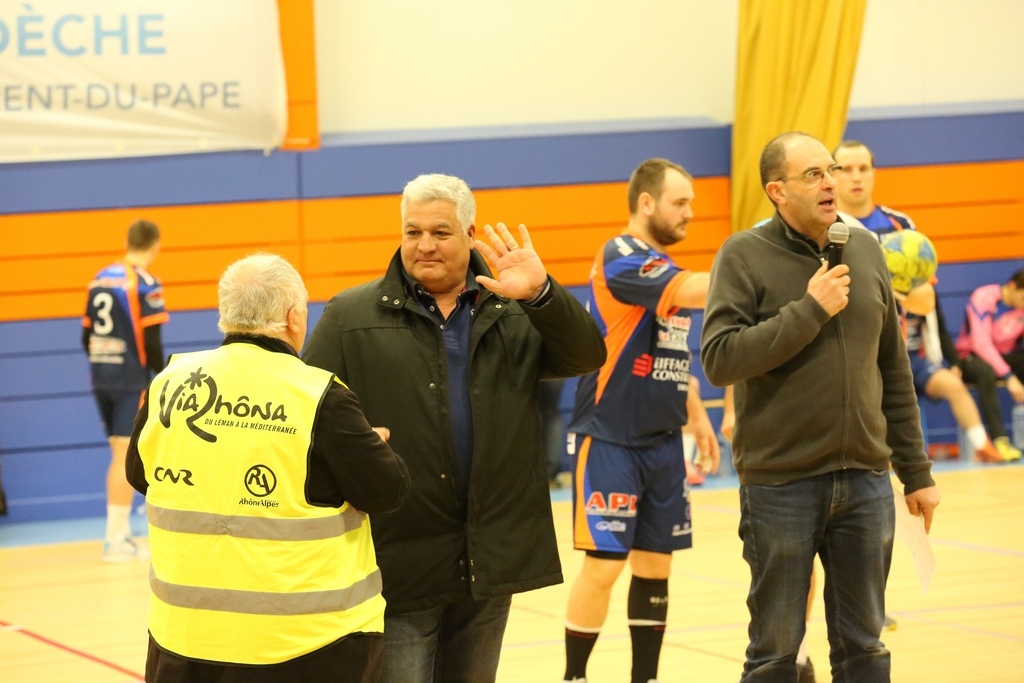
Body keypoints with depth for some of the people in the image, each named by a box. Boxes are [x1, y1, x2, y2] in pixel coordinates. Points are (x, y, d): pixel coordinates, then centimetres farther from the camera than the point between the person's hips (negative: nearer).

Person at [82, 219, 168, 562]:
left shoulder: (100, 279, 9)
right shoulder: (146, 284, -12)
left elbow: (87, 336, 11)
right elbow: (152, 342, -16)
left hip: (102, 377, 7)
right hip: (132, 380, -7)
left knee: (120, 455, 16)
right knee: (126, 456, -4)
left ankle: (121, 533, 20)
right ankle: (115, 541, -4)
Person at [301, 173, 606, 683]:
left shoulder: (517, 313, 8)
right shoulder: (350, 317, 1)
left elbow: (586, 356, -5)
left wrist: (541, 294, -21)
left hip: (490, 560, 3)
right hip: (397, 560, -3)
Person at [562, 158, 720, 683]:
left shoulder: (667, 269, 15)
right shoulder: (622, 258, -13)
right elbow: (701, 291, -28)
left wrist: (697, 418, 17)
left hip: (663, 443, 8)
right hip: (609, 441, -8)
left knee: (654, 565, 8)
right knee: (603, 565, -8)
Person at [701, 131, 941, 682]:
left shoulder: (865, 250, 8)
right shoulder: (744, 256, -5)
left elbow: (894, 372, 13)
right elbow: (719, 359, -17)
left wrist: (917, 472, 12)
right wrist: (809, 310, -18)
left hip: (865, 482, 4)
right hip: (780, 486, -4)